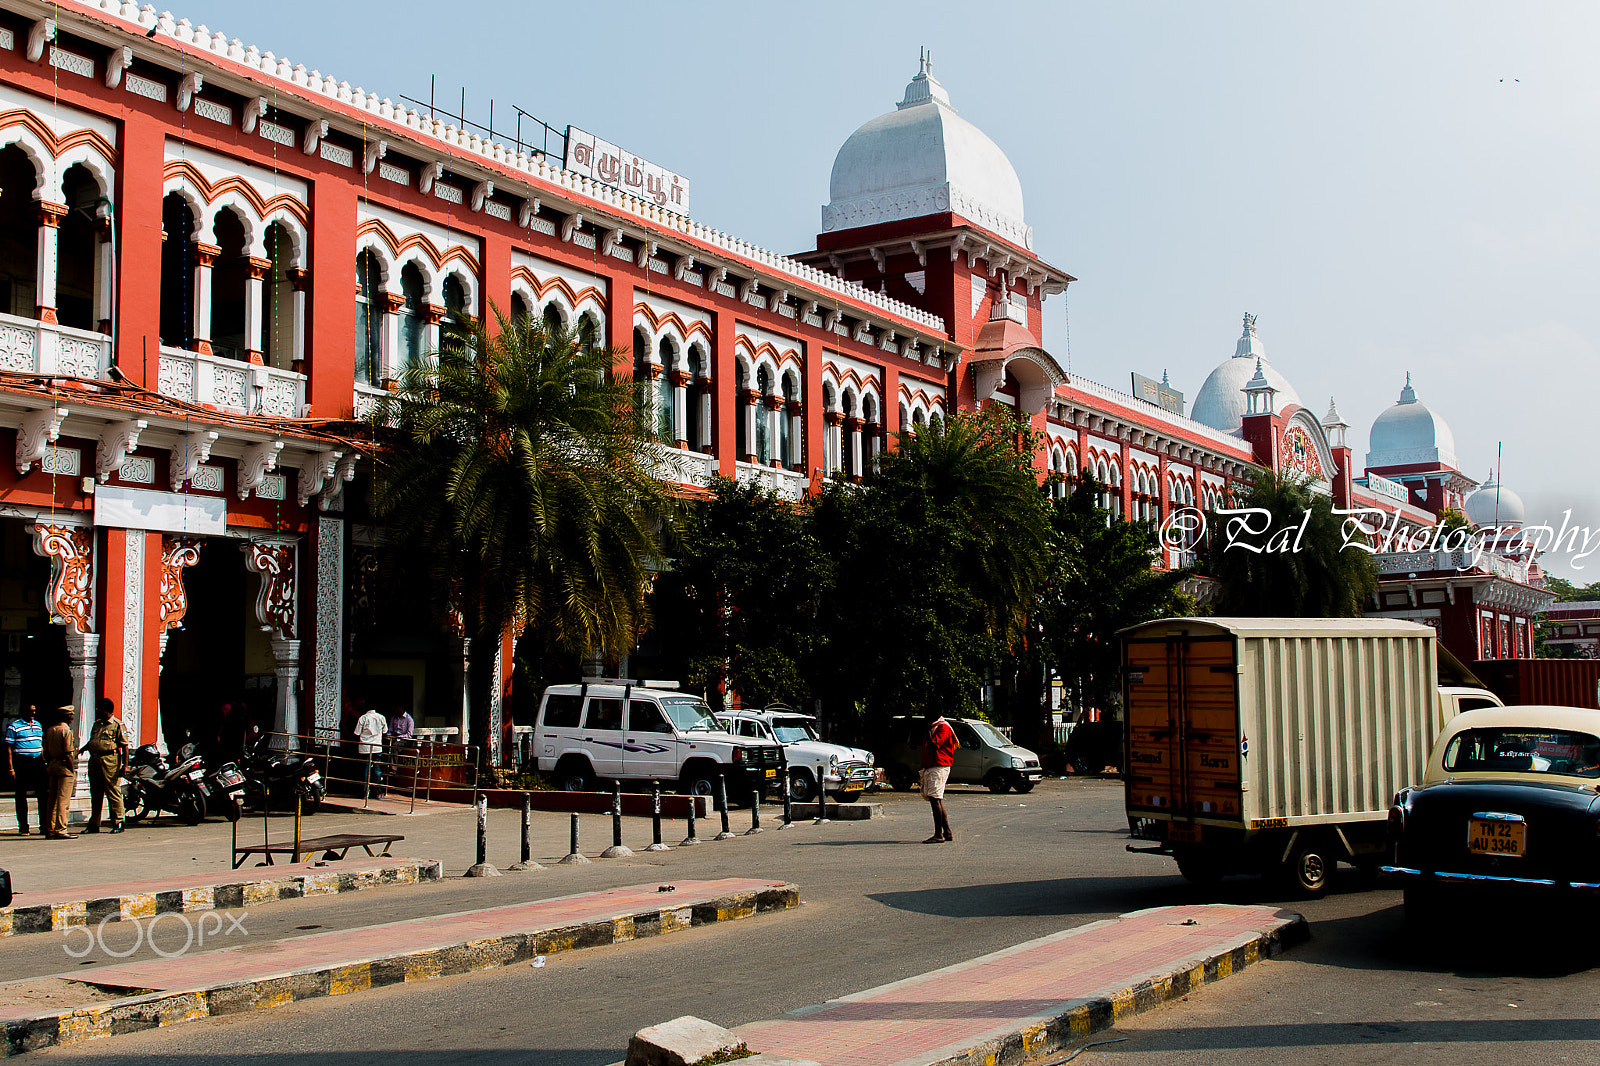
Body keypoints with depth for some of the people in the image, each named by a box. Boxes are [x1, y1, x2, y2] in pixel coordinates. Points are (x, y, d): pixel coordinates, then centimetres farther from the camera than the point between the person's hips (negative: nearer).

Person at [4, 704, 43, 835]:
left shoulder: (38, 725, 16)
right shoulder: (14, 726, -2)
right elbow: (9, 748, -5)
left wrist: (43, 762, 16)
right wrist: (10, 769, -11)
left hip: (37, 761, 5)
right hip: (21, 762, -5)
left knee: (42, 794, 1)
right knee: (21, 796, 2)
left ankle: (44, 825, 6)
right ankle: (23, 827, 8)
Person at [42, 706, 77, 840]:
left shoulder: (49, 730, 11)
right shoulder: (66, 731, -12)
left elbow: (46, 752, 12)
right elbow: (68, 754, -16)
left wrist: (49, 765, 18)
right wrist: (73, 770, -11)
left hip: (52, 765, 8)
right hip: (64, 766, -8)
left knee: (52, 799, 11)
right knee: (63, 799, -7)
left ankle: (50, 830, 14)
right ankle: (60, 830, -9)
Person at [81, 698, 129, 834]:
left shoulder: (118, 725, -4)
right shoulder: (96, 724, 19)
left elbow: (125, 746, -7)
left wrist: (125, 765, -12)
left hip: (110, 762, -7)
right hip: (94, 760, 7)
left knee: (113, 793, -6)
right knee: (95, 794, 11)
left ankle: (118, 823, -1)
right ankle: (94, 824, 18)